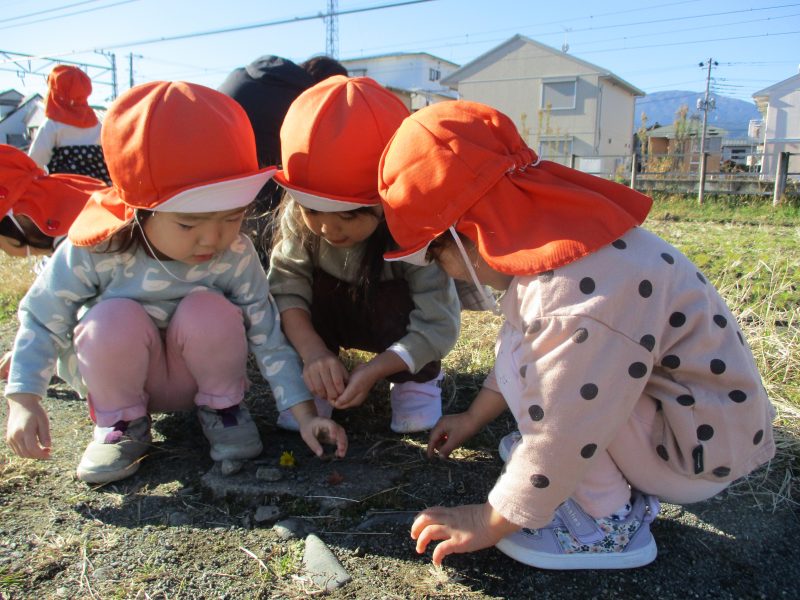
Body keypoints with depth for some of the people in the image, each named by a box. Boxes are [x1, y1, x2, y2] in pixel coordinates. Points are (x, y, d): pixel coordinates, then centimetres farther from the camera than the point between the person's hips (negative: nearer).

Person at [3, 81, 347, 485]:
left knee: (209, 308, -30)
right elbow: (41, 320, -13)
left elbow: (268, 337, -17)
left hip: (195, 374, 0)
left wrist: (304, 414, -20)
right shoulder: (95, 252, -26)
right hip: (119, 376, 0)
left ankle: (221, 406, -2)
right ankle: (121, 423, -4)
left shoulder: (235, 257, -23)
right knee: (115, 318, -32)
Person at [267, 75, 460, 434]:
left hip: (395, 319, -2)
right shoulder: (300, 218, -25)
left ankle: (418, 380, -6)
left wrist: (374, 370, -43)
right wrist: (313, 351, -42)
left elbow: (437, 325, -33)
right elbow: (285, 287, -27)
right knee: (309, 282, -28)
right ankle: (316, 384, -8)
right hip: (332, 316, 2)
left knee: (395, 299, -34)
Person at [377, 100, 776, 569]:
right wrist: (473, 418, 23)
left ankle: (608, 522, -6)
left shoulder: (581, 301, -33)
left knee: (525, 363, -22)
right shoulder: (548, 243, -2)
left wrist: (489, 523, -11)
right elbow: (517, 355, 14)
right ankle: (625, 485, 10)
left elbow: (560, 437, -26)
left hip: (706, 444, -9)